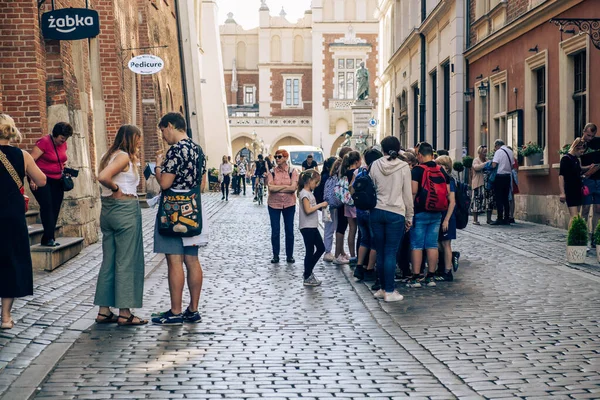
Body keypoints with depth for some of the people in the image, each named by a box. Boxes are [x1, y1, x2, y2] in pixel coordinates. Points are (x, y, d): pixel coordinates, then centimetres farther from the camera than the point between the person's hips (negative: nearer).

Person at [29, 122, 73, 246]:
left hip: (56, 181, 7)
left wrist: (64, 164, 9)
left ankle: (47, 239, 10)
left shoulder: (63, 144, 8)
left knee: (55, 209, 4)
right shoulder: (44, 142, -15)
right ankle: (49, 238, -14)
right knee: (47, 206, -16)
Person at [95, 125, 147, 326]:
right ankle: (125, 313, 3)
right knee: (126, 262, -1)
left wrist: (134, 162, 15)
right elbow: (103, 177, -28)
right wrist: (116, 188, -12)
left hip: (108, 210, 9)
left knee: (109, 261, 11)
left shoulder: (109, 156, 14)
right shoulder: (124, 157, -13)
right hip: (125, 209, -9)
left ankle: (104, 311, 15)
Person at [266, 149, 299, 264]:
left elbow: (293, 188, -16)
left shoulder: (292, 172, -4)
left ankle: (289, 255, 18)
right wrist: (286, 186, -14)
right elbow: (271, 187, -15)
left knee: (289, 231, 7)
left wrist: (277, 188, -15)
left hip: (289, 204, 0)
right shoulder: (272, 172, -2)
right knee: (275, 231, 4)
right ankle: (275, 255, 14)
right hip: (274, 204, 0)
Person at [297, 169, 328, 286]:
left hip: (312, 226, 10)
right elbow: (308, 210, -23)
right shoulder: (304, 193, -15)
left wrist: (321, 206, 3)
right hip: (307, 227, -10)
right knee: (310, 251, -3)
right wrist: (320, 205, -16)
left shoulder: (309, 192, 14)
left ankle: (308, 271, 23)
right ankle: (307, 278, 5)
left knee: (321, 248, 14)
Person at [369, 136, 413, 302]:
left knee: (380, 252, 9)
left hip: (376, 212, 3)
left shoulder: (375, 165, 2)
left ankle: (383, 288, 16)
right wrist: (409, 217, 8)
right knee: (390, 253, -2)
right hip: (395, 213, -3)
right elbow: (407, 194, 0)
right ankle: (389, 291, 0)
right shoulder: (404, 167, -4)